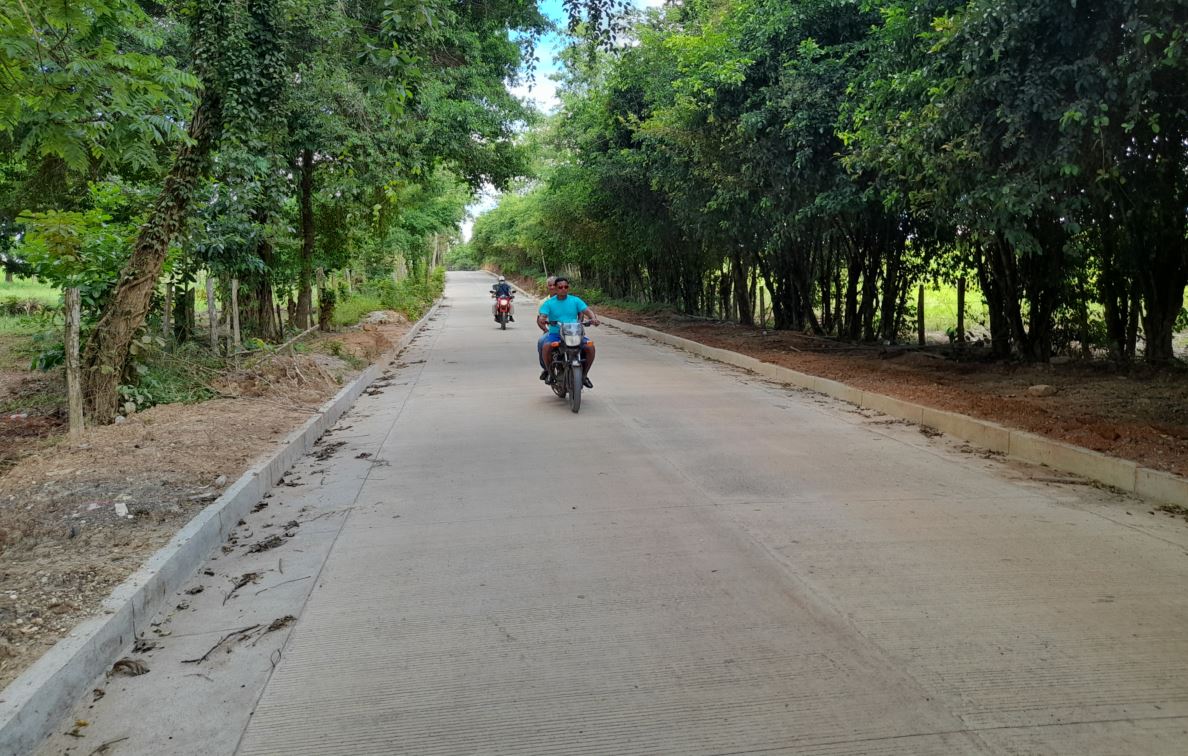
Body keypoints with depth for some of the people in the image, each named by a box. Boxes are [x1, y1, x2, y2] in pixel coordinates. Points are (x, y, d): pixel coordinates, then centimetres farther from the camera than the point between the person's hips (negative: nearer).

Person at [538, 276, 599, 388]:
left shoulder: (575, 300, 9)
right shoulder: (548, 303, 4)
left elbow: (587, 310, 1)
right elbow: (541, 316, -7)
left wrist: (593, 318, -21)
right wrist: (541, 320, -32)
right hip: (555, 333, -2)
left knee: (590, 346, -23)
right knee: (547, 347, -34)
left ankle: (584, 375, -3)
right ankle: (548, 370, -5)